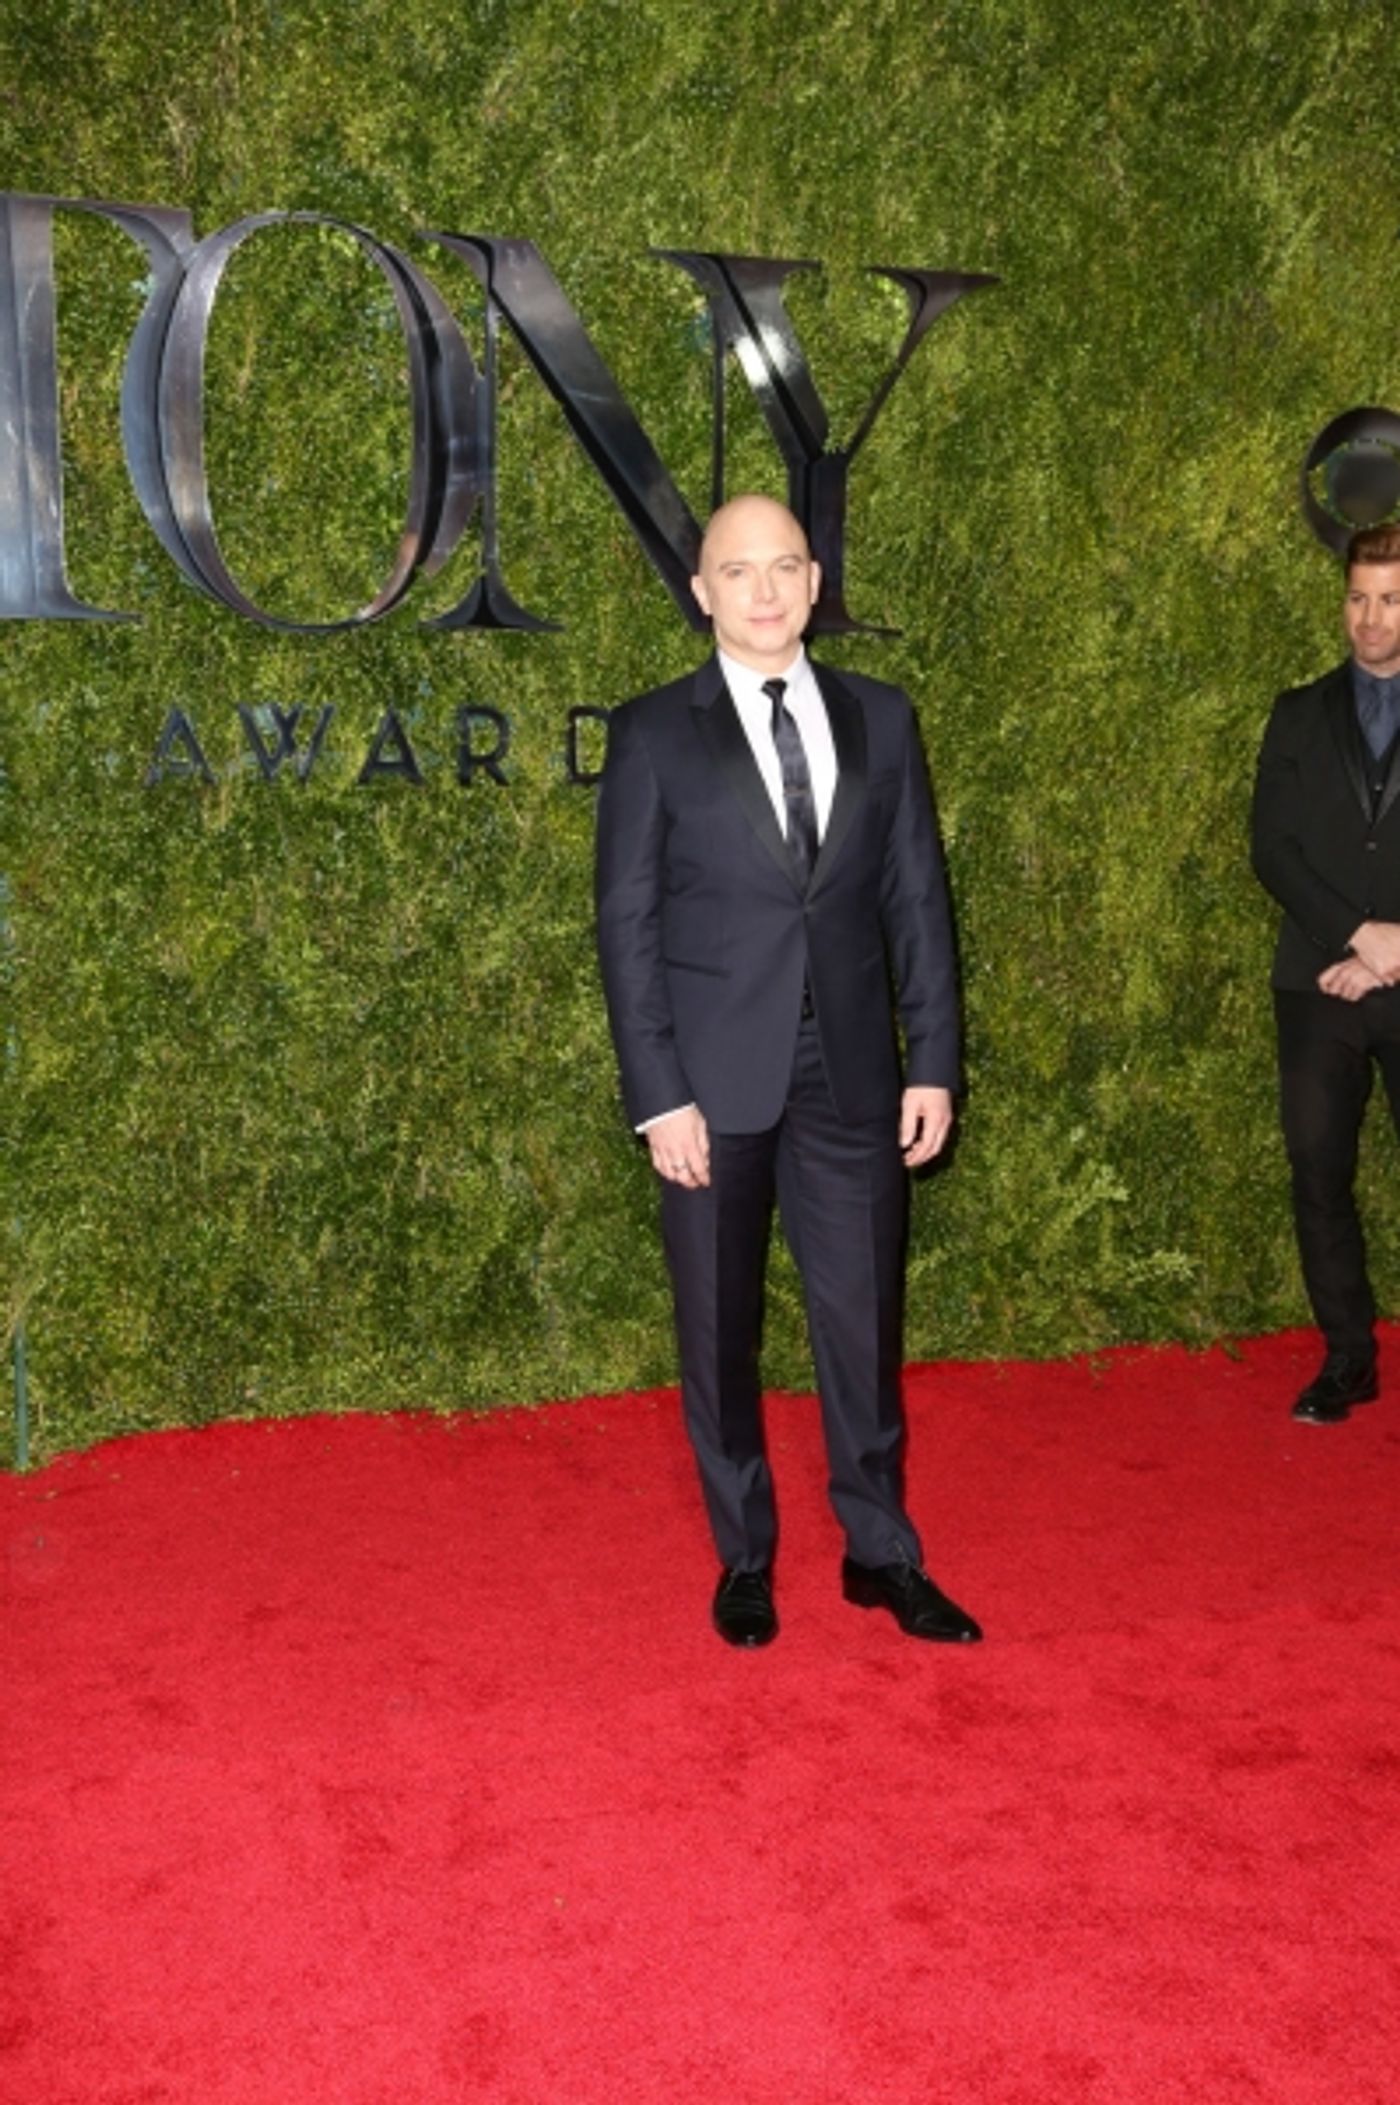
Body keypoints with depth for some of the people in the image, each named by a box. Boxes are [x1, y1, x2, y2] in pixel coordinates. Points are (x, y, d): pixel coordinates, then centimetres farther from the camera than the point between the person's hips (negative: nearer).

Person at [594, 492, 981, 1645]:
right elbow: (629, 923, -4)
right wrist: (661, 1095, -10)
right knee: (721, 1332, 10)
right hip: (717, 1077, -2)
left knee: (864, 1318, 9)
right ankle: (745, 1560, 27)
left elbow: (917, 896, 6)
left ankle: (882, 1553, 26)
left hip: (853, 1073, 2)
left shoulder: (880, 717, 7)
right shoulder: (655, 732, -1)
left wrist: (934, 1062, 0)